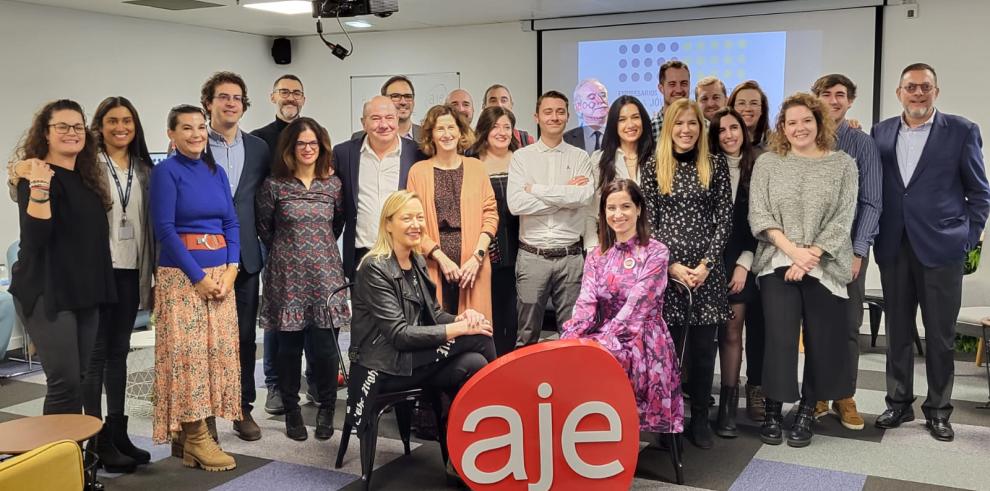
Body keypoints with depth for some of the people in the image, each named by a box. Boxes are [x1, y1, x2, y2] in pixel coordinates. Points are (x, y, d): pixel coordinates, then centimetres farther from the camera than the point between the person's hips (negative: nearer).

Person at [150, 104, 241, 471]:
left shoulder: (216, 172, 12)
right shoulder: (165, 172, -5)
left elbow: (232, 223, 11)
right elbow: (164, 229, -11)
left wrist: (230, 270, -3)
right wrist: (199, 277, -14)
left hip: (221, 273, 6)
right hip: (181, 274, -6)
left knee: (219, 350, 5)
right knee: (187, 352, -5)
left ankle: (195, 433, 14)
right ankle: (196, 438, 2)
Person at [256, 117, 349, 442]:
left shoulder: (333, 184, 6)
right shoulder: (274, 185, 0)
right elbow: (264, 229, 9)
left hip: (326, 275, 1)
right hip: (287, 277, -1)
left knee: (324, 346, -3)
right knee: (289, 345, 5)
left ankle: (326, 409, 15)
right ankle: (292, 411, 20)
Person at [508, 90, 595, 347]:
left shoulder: (580, 157, 7)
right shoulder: (521, 156, 4)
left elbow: (585, 196, -12)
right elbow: (516, 204, -10)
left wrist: (536, 189, -9)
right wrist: (566, 195, -8)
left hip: (570, 256, 1)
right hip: (532, 256, 0)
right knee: (527, 335, 8)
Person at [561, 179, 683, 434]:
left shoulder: (655, 252, -1)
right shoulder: (597, 256, 15)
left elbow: (636, 306, -12)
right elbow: (586, 302, 2)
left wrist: (602, 341, -22)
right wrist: (570, 336, -18)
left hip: (641, 341, -4)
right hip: (605, 338, 4)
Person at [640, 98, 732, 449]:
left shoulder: (715, 165, 7)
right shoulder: (654, 169, 5)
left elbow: (725, 217, 3)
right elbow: (648, 222, 2)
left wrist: (707, 263, -8)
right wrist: (671, 265, -9)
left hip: (708, 270, 1)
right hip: (665, 269, -1)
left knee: (703, 347, 6)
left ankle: (700, 418, 18)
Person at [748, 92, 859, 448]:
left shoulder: (843, 165, 5)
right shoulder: (767, 163, 6)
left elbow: (843, 220, -2)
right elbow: (759, 216, -2)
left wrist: (811, 256, -13)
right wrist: (793, 251, -14)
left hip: (826, 268, 1)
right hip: (778, 264, 0)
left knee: (821, 341, 3)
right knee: (779, 338, -5)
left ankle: (806, 412, 19)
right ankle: (773, 412, 10)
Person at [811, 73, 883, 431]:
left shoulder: (863, 144, 0)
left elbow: (871, 203, -3)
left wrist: (858, 252, -10)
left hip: (849, 247, -1)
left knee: (848, 324, 5)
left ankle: (845, 397, 16)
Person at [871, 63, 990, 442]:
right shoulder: (881, 132, 7)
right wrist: (873, 237, 3)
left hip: (941, 247, -2)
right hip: (893, 248, 3)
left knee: (940, 335, 5)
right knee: (897, 331, 10)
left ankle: (938, 410, 18)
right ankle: (899, 403, 23)